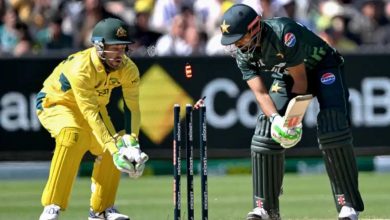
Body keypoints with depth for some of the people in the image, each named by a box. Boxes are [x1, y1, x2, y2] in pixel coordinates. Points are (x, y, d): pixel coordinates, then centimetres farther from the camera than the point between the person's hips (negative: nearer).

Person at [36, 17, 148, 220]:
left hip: (93, 103, 7)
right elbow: (90, 114, -41)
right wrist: (113, 148, -47)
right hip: (54, 103, -6)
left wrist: (131, 142, -37)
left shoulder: (128, 69, -19)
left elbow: (132, 108, -21)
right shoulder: (81, 68, -37)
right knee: (72, 135, -34)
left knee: (109, 152, -7)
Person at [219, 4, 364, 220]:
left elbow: (301, 80, -27)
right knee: (264, 134, -6)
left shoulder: (283, 33, -36)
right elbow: (260, 92, -18)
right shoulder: (242, 53, -15)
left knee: (332, 129, -25)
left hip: (323, 67, -6)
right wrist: (275, 118, -37)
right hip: (286, 76, 6)